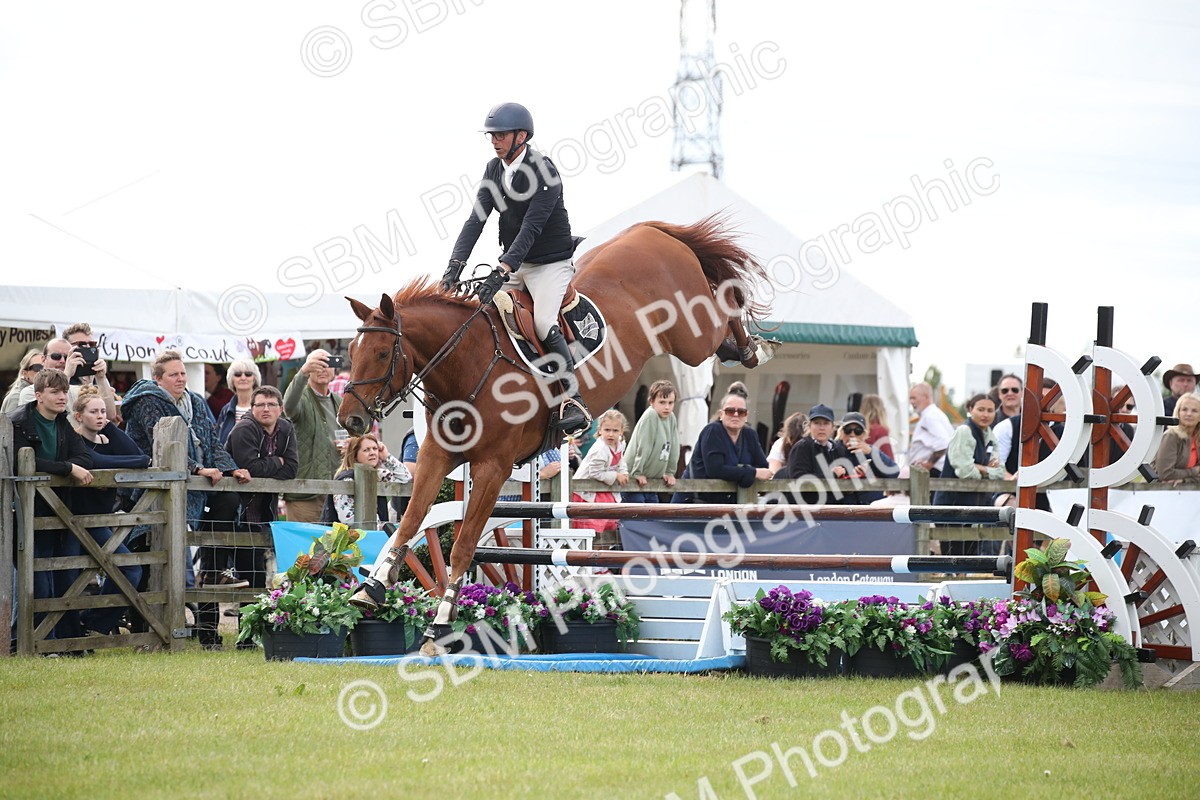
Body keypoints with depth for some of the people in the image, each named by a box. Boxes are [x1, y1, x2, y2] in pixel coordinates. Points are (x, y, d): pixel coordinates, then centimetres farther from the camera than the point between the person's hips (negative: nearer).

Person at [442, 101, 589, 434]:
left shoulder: (544, 171, -19)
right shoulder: (494, 170, 3)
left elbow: (531, 228, -28)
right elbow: (476, 218, -4)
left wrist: (501, 272, -37)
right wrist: (456, 264, -19)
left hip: (550, 264, -8)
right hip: (513, 264, 8)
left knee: (544, 324, -26)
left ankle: (575, 403, -22)